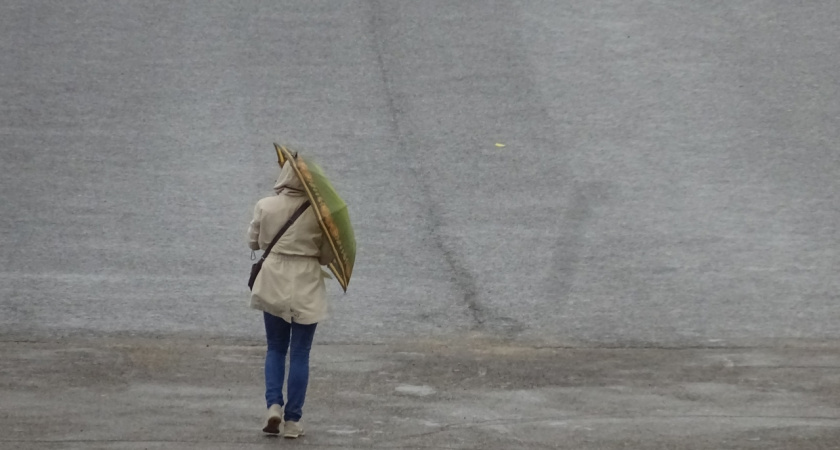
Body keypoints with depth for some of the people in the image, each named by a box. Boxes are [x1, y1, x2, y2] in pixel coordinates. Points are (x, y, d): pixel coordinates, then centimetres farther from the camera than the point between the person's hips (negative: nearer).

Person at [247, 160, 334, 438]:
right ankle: (292, 420, 7)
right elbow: (328, 255, -4)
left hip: (273, 285, 1)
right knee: (300, 353, 6)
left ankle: (274, 405, -2)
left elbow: (253, 242, 7)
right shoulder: (317, 211, -10)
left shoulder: (265, 207, -7)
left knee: (276, 349, 17)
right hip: (307, 287, -1)